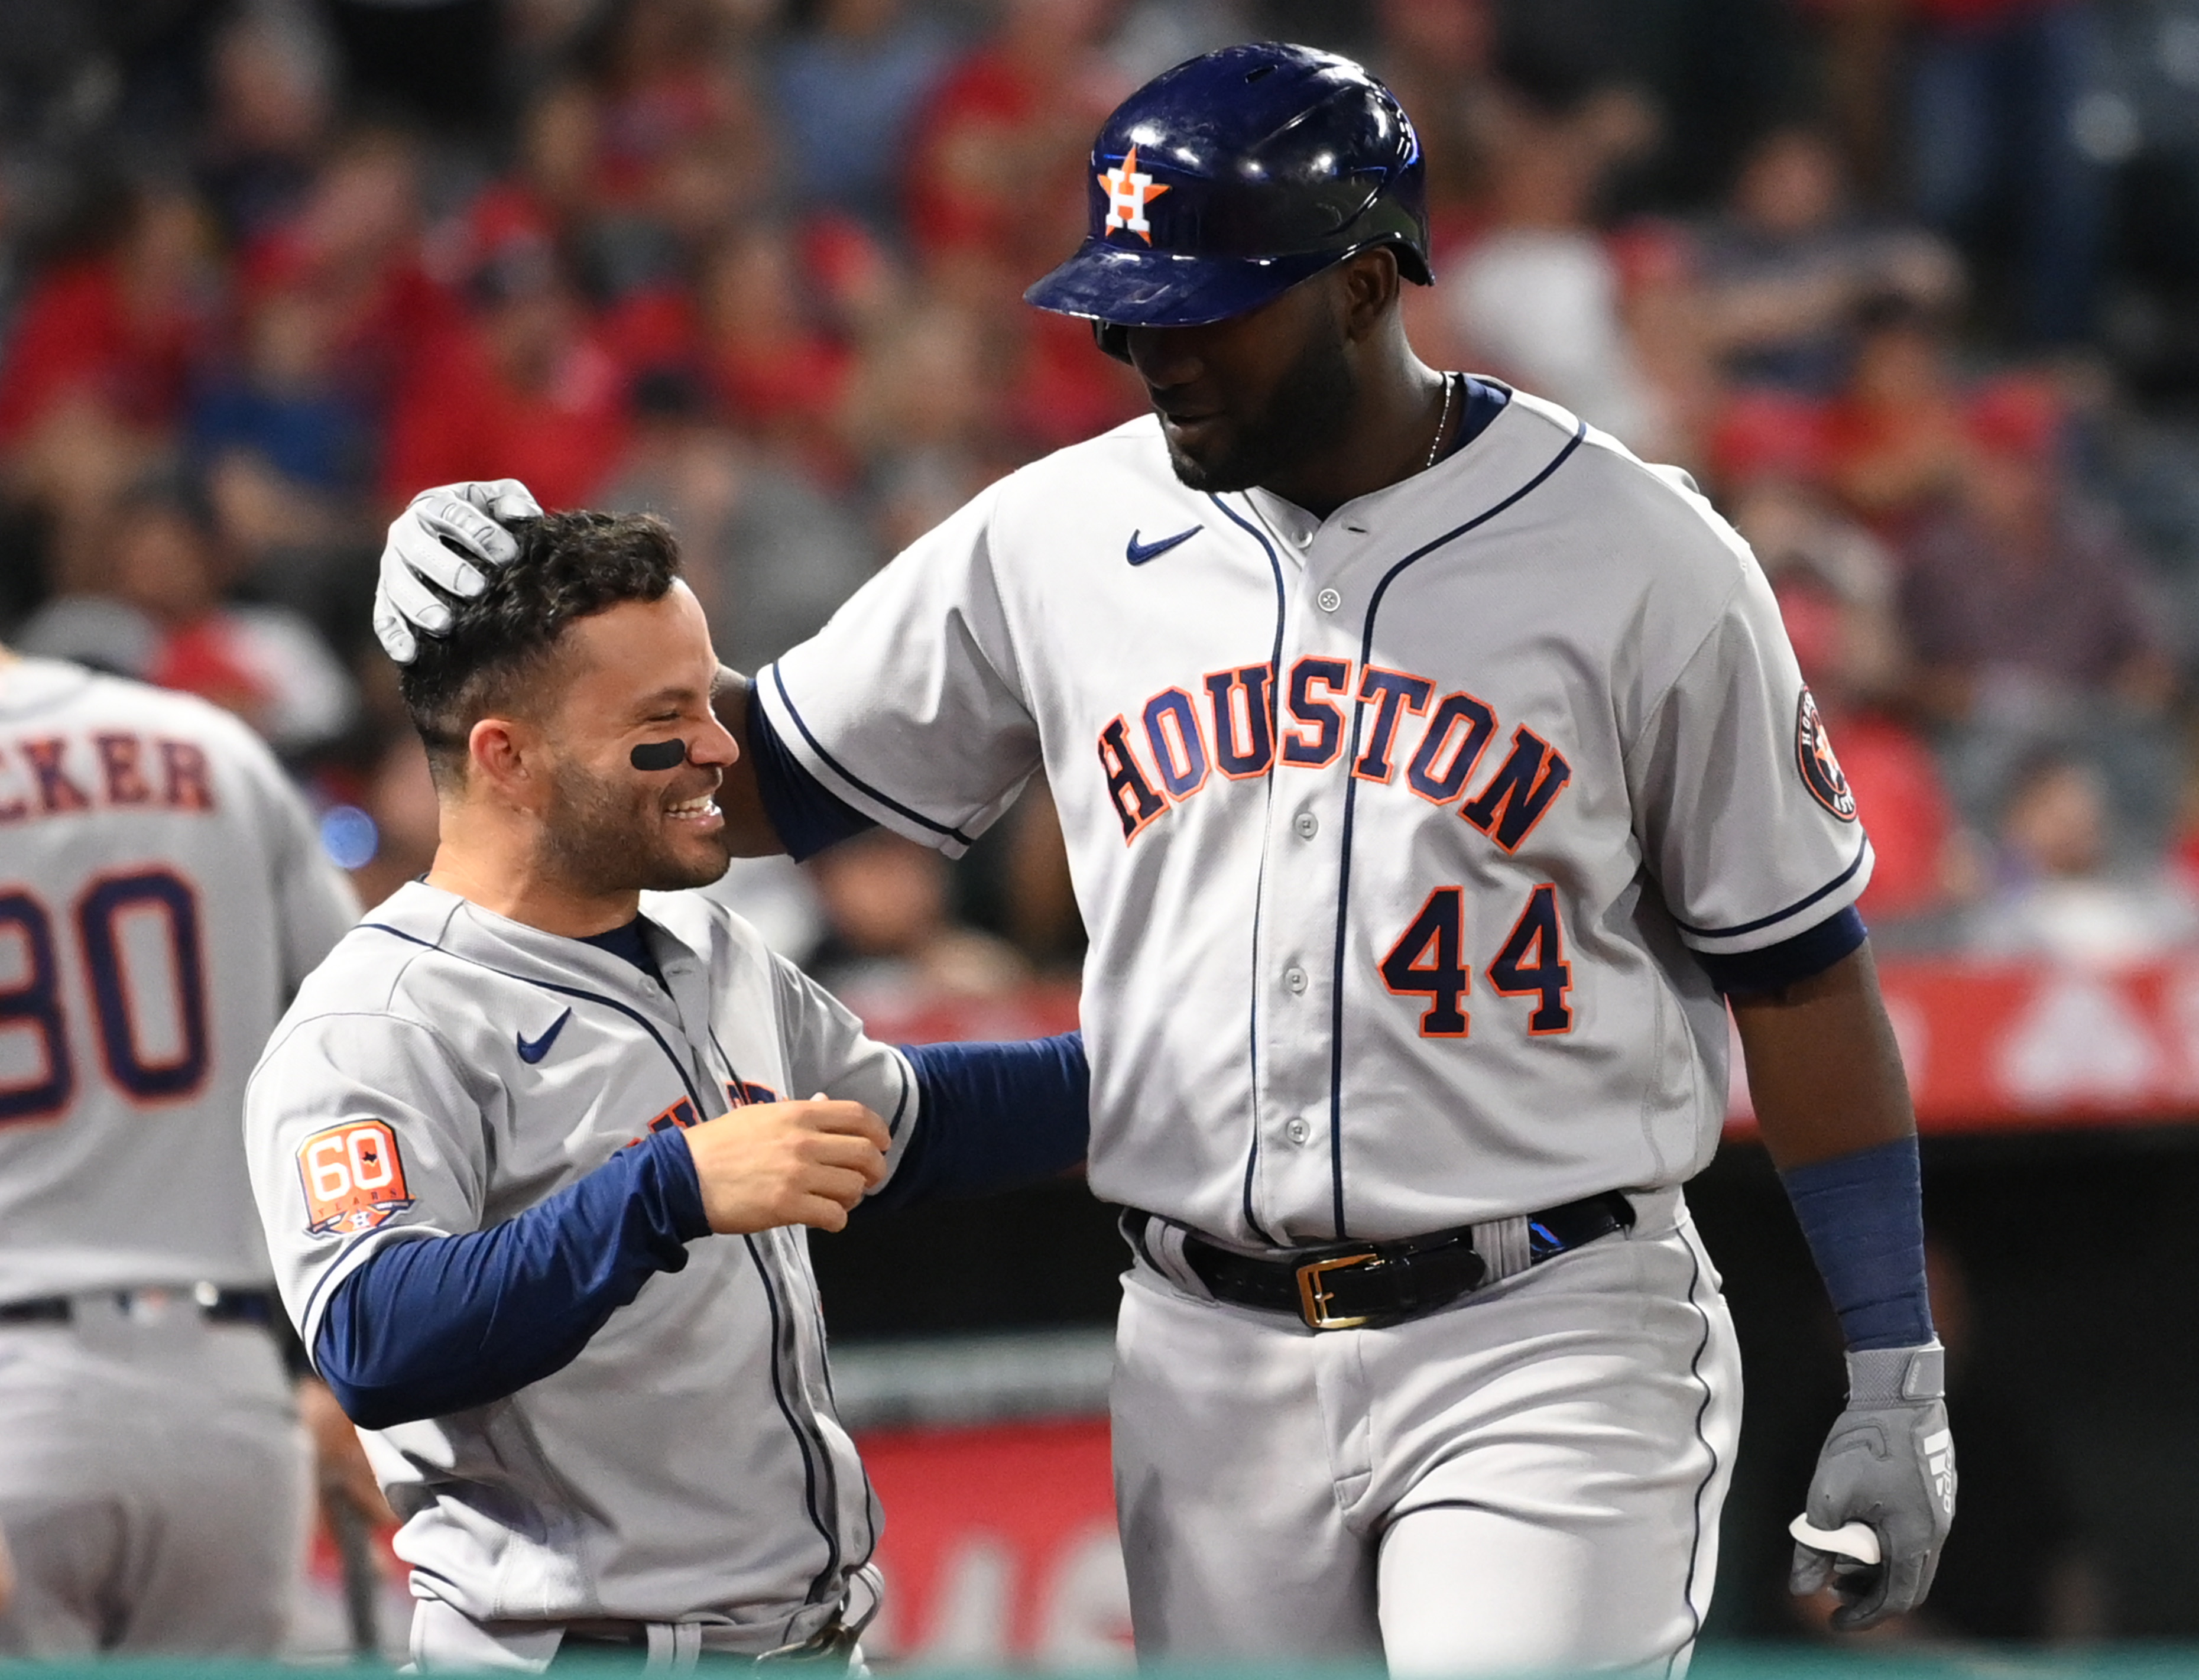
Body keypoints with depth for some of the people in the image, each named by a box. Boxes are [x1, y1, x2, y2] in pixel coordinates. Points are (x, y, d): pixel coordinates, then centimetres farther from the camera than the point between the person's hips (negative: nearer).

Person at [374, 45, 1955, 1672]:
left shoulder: (1639, 558, -6)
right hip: (1212, 1353, 4)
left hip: (1539, 1350, -4)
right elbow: (767, 780, 15)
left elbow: (1797, 971, -1)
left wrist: (1895, 1379, -2)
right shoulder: (1060, 537, 4)